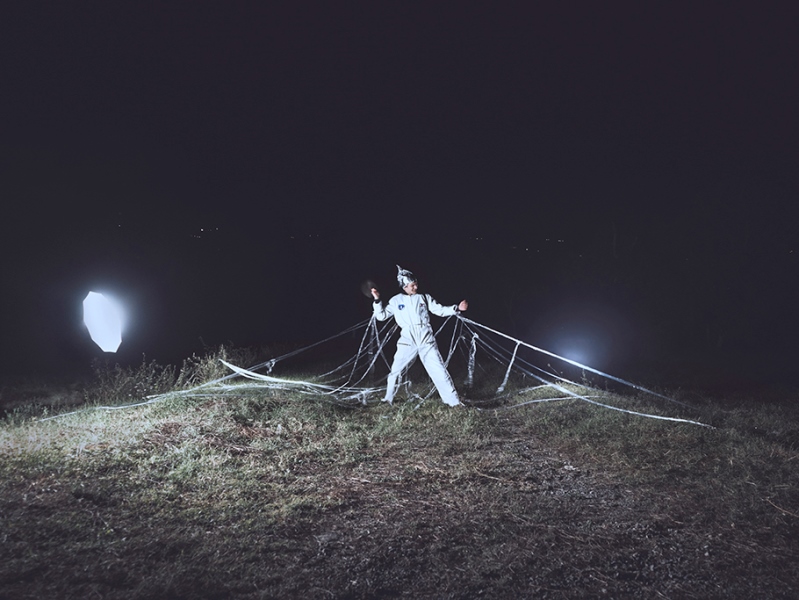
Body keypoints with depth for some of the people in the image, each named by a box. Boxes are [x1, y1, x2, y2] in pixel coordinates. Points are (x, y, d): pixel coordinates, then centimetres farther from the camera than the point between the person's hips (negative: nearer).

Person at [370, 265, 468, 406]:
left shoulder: (424, 298, 9)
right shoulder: (396, 301, 8)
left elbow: (440, 310, 6)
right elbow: (381, 316, 11)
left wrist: (456, 308, -9)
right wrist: (377, 300, -2)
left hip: (427, 341, 0)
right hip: (407, 342, 0)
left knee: (439, 371, -3)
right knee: (395, 372, 3)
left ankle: (454, 402, 2)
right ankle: (388, 399, 24)